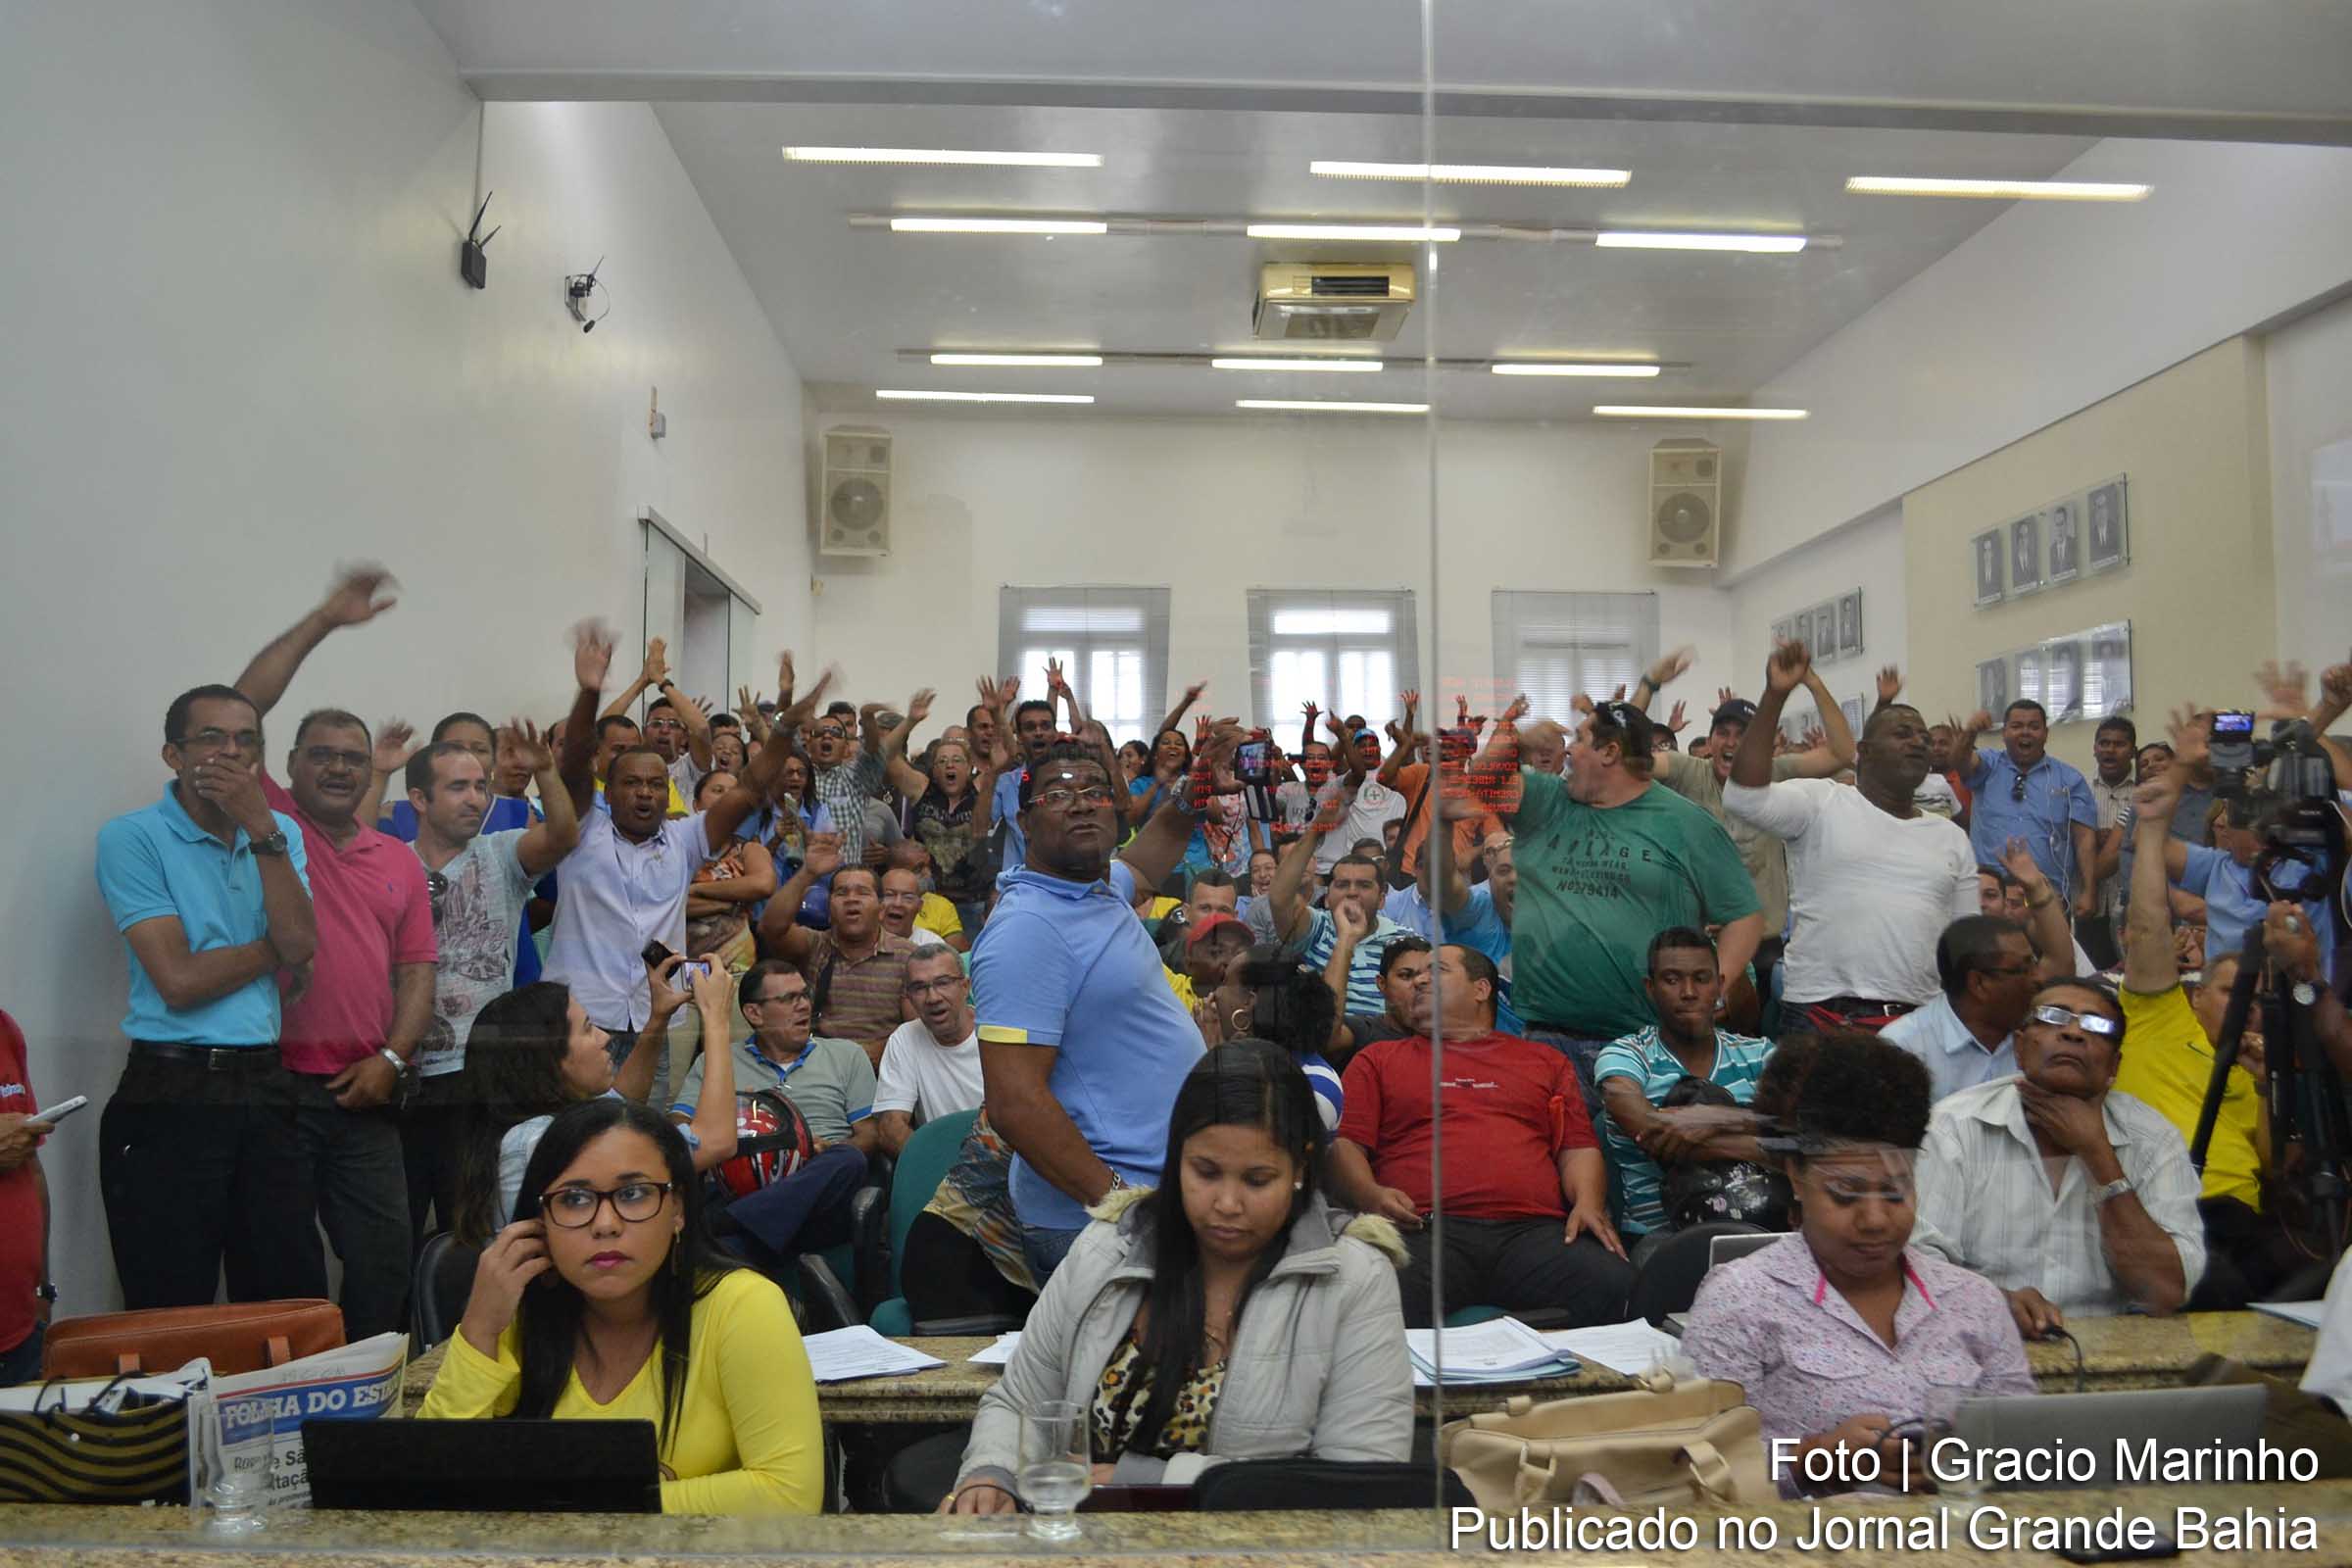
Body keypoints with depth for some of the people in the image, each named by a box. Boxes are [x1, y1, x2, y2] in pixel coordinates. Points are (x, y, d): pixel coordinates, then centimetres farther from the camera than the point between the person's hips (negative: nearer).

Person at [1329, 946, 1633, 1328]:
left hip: (1533, 1231, 2)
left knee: (1613, 1286, -30)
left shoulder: (1545, 1062, 28)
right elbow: (1343, 1143, 14)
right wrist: (1370, 1195, -8)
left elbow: (1579, 1148, 21)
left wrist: (1589, 1203, -1)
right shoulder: (1379, 1060, 24)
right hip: (1424, 1229, -2)